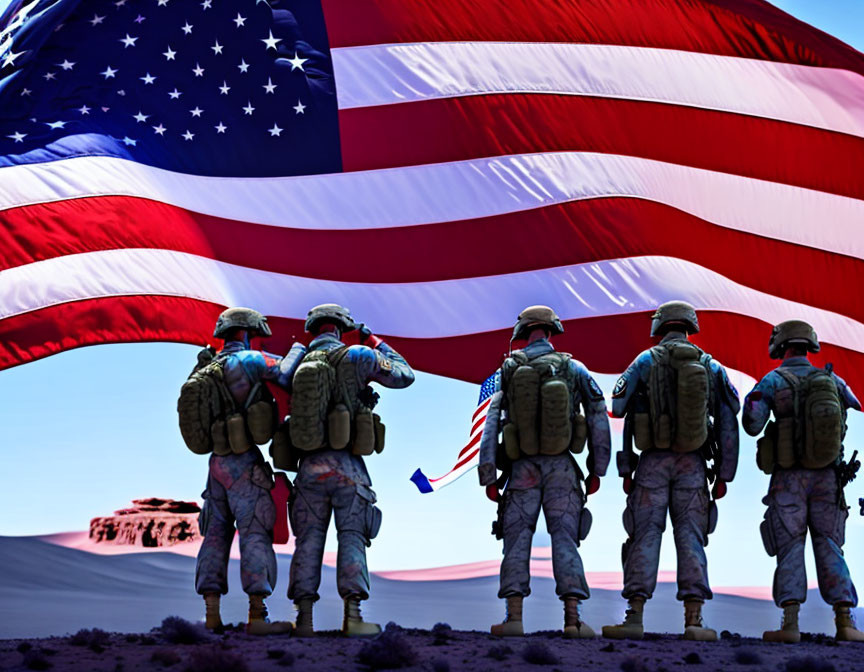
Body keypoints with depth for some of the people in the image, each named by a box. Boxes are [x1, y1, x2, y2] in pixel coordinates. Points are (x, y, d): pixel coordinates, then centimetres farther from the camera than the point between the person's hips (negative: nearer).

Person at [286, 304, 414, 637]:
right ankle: (352, 615, -6)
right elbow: (405, 375, 10)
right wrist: (376, 342, 19)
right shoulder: (357, 356, -1)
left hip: (310, 466, 3)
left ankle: (304, 617, 3)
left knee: (309, 540, 6)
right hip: (346, 465, -3)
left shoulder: (298, 365, 11)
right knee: (352, 537, 1)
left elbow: (289, 417, 14)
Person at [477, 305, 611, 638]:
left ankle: (514, 617, -4)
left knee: (517, 541, 5)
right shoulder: (573, 368, 1)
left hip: (522, 469, 0)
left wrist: (488, 478, -3)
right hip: (561, 469, 0)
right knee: (565, 541, 2)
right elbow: (599, 419, -1)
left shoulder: (507, 370, 1)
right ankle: (573, 618, -7)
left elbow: (491, 423, -4)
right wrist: (596, 470, 6)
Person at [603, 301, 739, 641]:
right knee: (690, 538, 4)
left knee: (645, 537, 0)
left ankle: (635, 618, -4)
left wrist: (625, 469, 1)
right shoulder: (711, 366, 6)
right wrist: (724, 475, 6)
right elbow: (729, 424, 3)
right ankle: (694, 620, -2)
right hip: (693, 464, 2)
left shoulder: (645, 362, 0)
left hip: (653, 461, -1)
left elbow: (617, 408, -4)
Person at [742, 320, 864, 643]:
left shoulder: (773, 380, -5)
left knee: (790, 550, 0)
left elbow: (752, 424, -13)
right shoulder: (832, 380, 5)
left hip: (789, 479, -3)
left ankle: (790, 624, -8)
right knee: (829, 548, 8)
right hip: (827, 477, 3)